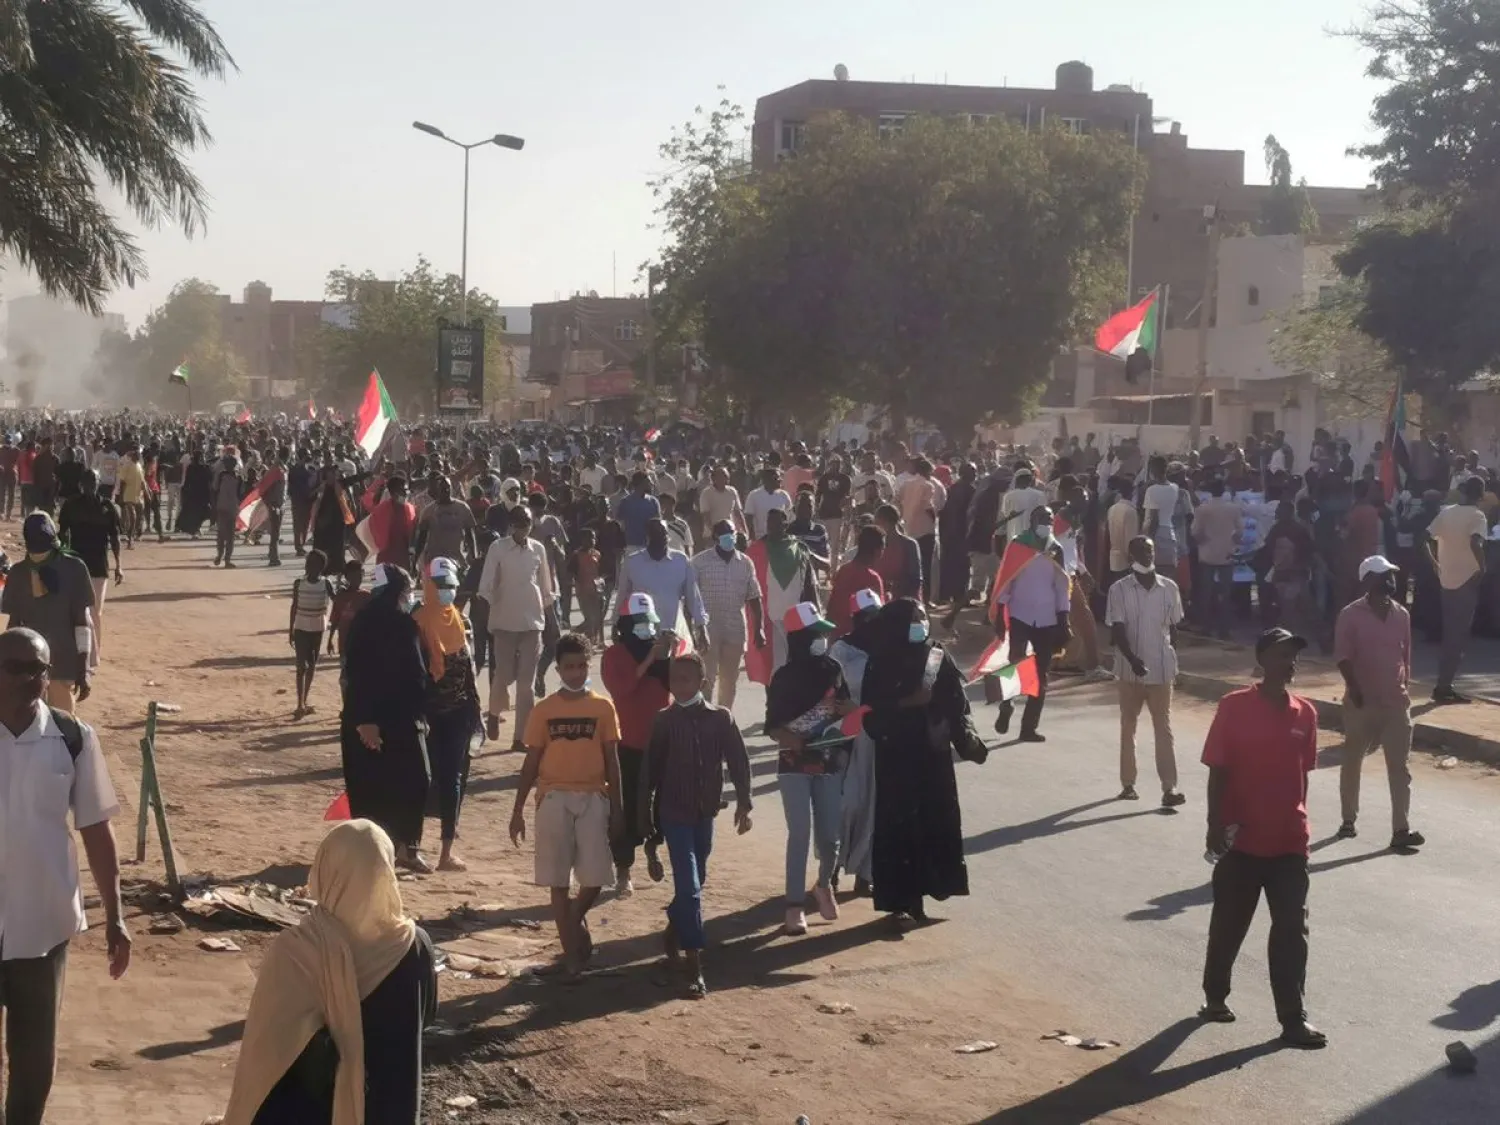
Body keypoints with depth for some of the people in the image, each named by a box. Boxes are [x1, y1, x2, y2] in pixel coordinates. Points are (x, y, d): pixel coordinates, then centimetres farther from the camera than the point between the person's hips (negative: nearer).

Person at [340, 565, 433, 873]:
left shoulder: (404, 623, 8)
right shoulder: (365, 625, -13)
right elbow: (356, 674, -17)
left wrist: (418, 712, 12)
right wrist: (364, 721, -21)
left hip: (403, 718, 7)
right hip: (371, 721, -7)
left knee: (415, 781, 6)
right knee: (371, 788, 0)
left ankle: (407, 847, 15)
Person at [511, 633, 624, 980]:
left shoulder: (603, 708, 3)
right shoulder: (543, 711, 3)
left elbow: (612, 761, 6)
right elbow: (531, 763, 5)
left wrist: (618, 808, 2)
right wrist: (518, 811, 3)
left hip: (593, 798, 0)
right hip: (554, 798, 0)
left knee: (594, 879, -3)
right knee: (558, 881, 0)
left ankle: (575, 920, 29)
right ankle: (572, 951, 8)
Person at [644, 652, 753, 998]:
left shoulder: (721, 718, -3)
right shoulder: (663, 721, -4)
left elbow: (739, 761, 0)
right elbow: (652, 769, 1)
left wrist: (743, 803, -6)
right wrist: (646, 813, 3)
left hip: (705, 813, 3)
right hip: (673, 814, -3)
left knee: (694, 882, 17)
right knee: (689, 886, -10)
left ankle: (673, 935, 42)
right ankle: (695, 965, -11)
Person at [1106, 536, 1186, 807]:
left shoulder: (1169, 588, 1)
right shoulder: (1119, 590, -6)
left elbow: (1173, 628, 10)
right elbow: (1117, 631, -11)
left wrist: (1172, 661, 13)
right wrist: (1132, 659, -25)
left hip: (1161, 670, 1)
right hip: (1131, 668, -1)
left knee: (1164, 728, -3)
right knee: (1128, 726, 11)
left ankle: (1170, 788, -9)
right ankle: (1128, 783, 20)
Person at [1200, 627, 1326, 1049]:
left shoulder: (1305, 713, 4)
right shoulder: (1234, 707, -9)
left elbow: (1301, 774, 12)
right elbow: (1218, 771, -8)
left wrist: (1298, 823, 14)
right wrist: (1215, 825, -11)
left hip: (1289, 842, 3)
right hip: (1242, 840, -3)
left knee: (1291, 930, 1)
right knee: (1229, 924, 12)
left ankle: (1293, 1018, 4)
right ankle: (1215, 996, 31)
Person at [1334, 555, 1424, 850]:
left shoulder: (1401, 614, 5)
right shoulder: (1351, 615, -9)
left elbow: (1405, 655, 12)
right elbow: (1343, 657, -12)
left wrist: (1404, 688, 9)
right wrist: (1355, 690, -20)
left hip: (1396, 701, 3)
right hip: (1362, 701, -3)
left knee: (1400, 767, -2)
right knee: (1352, 762, 12)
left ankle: (1401, 830, -4)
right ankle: (1348, 820, 27)